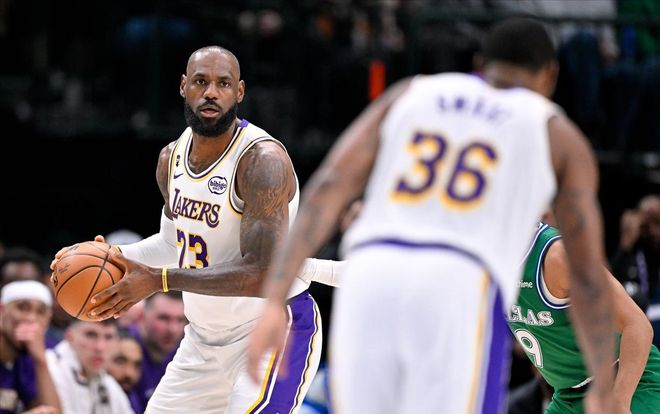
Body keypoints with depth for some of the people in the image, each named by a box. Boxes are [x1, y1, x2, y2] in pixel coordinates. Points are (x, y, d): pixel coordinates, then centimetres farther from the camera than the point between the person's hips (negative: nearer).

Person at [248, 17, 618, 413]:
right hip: (462, 295, -3)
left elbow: (328, 187, 11)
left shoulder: (408, 94, 26)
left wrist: (275, 301, 4)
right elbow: (589, 276, 16)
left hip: (368, 281, 3)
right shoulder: (558, 135, 21)